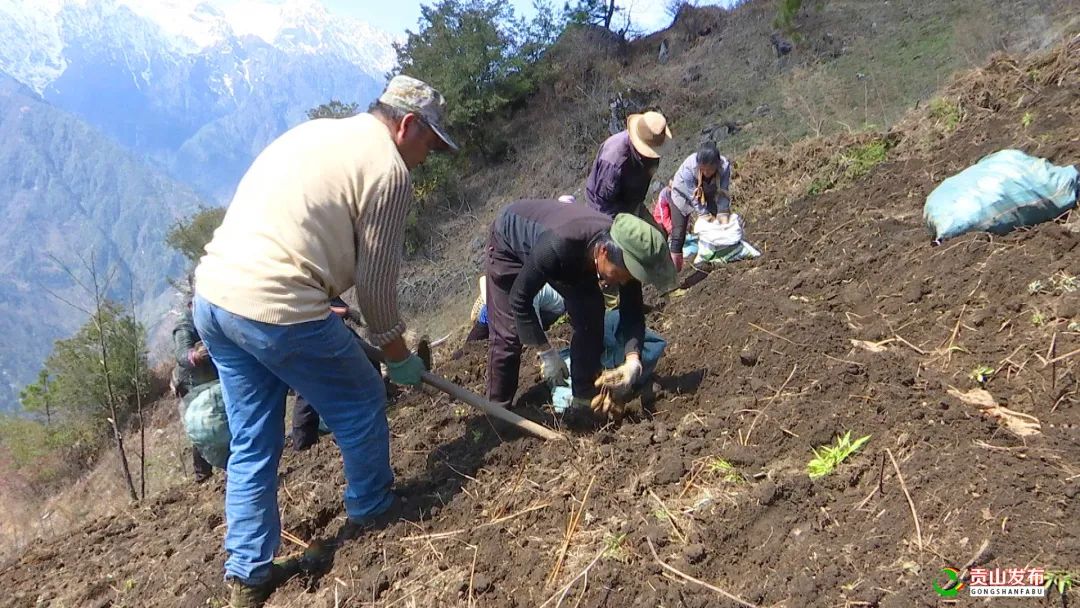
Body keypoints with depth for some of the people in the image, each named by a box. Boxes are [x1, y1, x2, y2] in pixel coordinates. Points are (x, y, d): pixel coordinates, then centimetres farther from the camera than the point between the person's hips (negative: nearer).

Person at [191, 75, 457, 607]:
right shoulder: (388, 169, -5)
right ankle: (371, 509, 35)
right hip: (276, 309, -9)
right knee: (361, 404, 15)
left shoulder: (315, 132, 20)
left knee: (252, 444, 18)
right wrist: (398, 355, 12)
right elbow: (375, 281, -3)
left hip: (212, 295, 9)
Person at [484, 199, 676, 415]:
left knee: (590, 313, -6)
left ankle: (585, 399, 8)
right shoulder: (557, 247, -46)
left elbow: (632, 313, -19)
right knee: (508, 333, -10)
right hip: (509, 241, -5)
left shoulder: (624, 253, -29)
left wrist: (633, 360, -36)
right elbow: (519, 298, -34)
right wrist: (547, 353, -29)